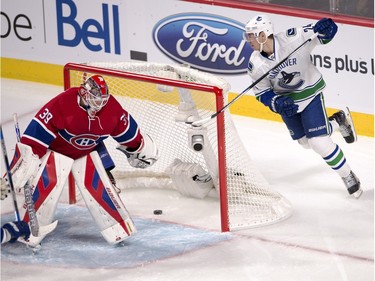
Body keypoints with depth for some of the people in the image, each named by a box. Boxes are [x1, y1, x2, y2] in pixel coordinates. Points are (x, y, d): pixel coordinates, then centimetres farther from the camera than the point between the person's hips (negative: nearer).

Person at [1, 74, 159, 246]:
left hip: (89, 152, 4)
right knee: (44, 187, -14)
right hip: (56, 149, -3)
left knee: (99, 186, -6)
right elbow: (38, 131, -32)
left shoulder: (111, 108, -18)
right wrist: (27, 154, -33)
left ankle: (119, 230, 5)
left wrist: (139, 148, 13)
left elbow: (127, 131, 1)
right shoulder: (62, 104, -34)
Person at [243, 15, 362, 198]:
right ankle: (338, 122, 41)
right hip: (285, 100, 5)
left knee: (319, 141, -12)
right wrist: (278, 103, -24)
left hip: (310, 93, -5)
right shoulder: (255, 64, -17)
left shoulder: (292, 39, -28)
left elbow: (321, 35, -19)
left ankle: (348, 176, 8)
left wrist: (324, 29, -43)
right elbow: (262, 92, -6)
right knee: (305, 141, 16)